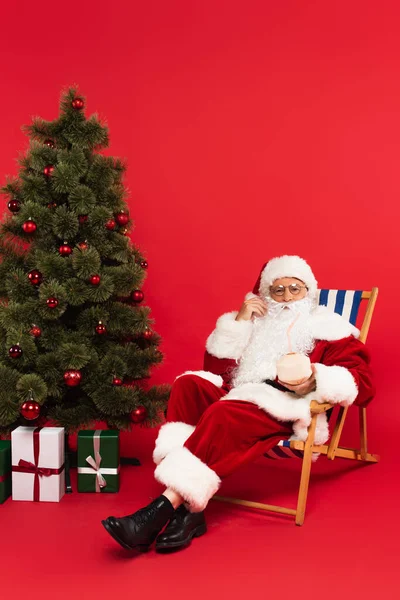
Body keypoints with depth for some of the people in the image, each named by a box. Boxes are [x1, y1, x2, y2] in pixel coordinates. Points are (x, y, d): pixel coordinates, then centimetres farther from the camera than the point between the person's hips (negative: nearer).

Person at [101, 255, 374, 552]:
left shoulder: (329, 329, 10)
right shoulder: (257, 323, 24)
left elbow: (362, 383, -2)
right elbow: (216, 369, 14)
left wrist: (316, 380, -20)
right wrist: (238, 322, 5)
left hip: (289, 412, -5)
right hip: (242, 399, 6)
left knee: (223, 414, -34)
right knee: (189, 384, -24)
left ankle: (162, 510, -39)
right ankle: (188, 509, -34)